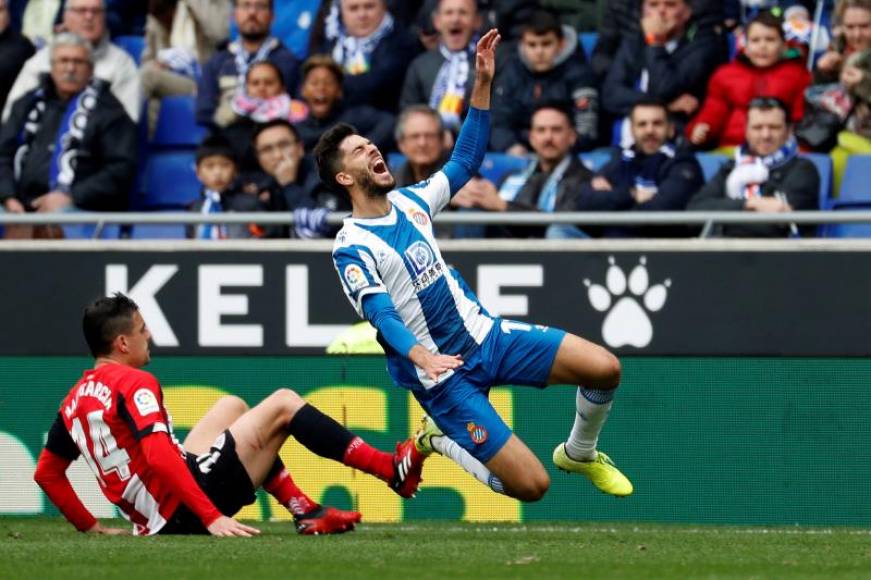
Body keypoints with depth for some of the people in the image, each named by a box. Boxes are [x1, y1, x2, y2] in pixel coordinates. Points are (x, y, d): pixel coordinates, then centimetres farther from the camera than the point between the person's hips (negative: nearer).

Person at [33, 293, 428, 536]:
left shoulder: (74, 400, 11)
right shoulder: (134, 384, -14)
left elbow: (46, 474, 16)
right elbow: (159, 455, -26)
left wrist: (89, 527, 22)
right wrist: (212, 518, -29)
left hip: (154, 520, 9)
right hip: (186, 509, -9)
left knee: (233, 407, 28)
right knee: (283, 405, 2)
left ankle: (307, 514, 22)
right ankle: (394, 470, 4)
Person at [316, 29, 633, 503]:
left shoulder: (409, 202, 6)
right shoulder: (351, 249, -15)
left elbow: (465, 161, 14)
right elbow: (381, 314, -26)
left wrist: (482, 82, 6)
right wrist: (420, 356, -45)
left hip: (484, 333, 7)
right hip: (443, 375, -7)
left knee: (604, 369, -9)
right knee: (530, 485, -13)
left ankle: (579, 453, 20)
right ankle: (438, 442, 12)